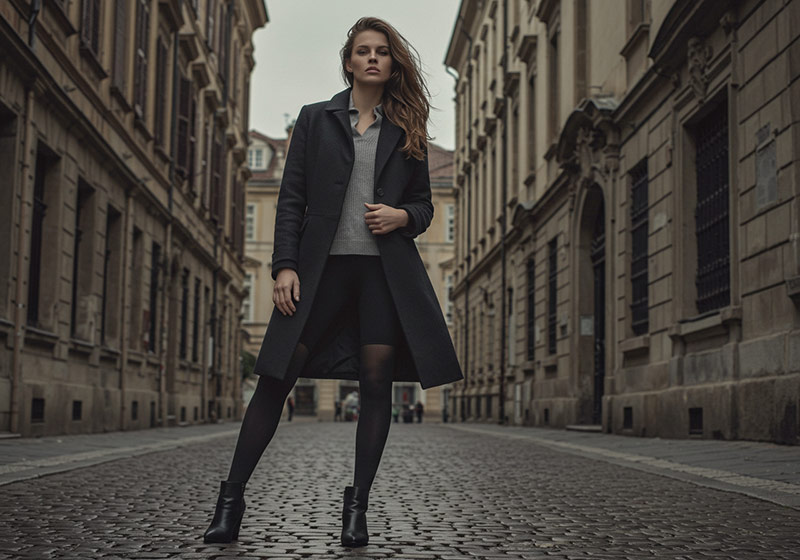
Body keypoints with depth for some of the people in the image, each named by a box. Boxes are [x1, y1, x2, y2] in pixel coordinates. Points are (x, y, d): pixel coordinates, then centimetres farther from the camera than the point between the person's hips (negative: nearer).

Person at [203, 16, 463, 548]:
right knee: (277, 376, -3)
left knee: (377, 380, -3)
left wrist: (401, 216, -5)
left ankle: (357, 505, 8)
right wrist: (285, 265, -6)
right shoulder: (316, 119, 11)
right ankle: (232, 497, 5)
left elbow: (424, 204, 18)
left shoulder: (406, 130, 15)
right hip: (322, 265, -1)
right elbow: (292, 199, 4)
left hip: (386, 269, 1)